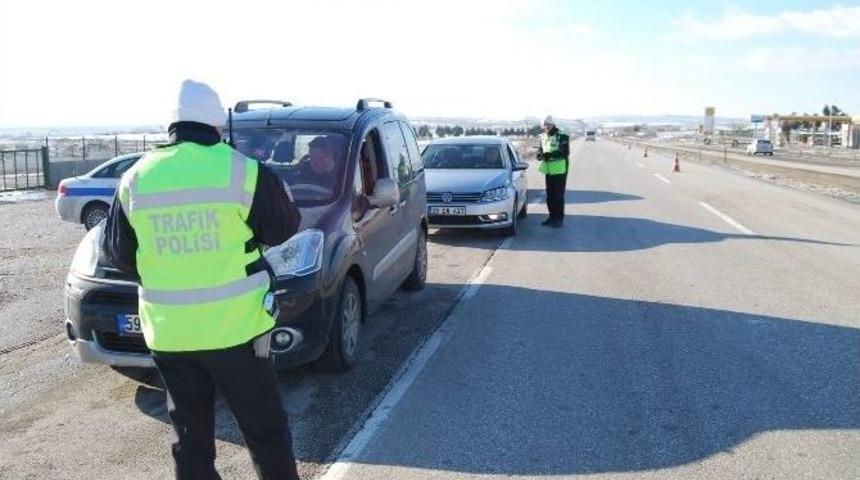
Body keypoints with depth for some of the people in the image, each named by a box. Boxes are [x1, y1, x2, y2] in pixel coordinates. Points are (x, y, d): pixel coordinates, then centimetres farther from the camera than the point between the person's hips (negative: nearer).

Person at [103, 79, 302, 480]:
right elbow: (284, 229, 1)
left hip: (168, 332, 4)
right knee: (265, 427, 11)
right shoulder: (241, 171, -11)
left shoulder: (136, 179, 3)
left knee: (190, 434, 16)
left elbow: (118, 254, 10)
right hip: (234, 326, -3)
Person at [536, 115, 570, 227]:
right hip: (548, 169, 7)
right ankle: (552, 216, 22)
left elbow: (566, 152, -18)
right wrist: (539, 153, -1)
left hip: (559, 169, -7)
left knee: (558, 195, -5)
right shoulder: (543, 136, 11)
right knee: (549, 194, 11)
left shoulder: (562, 136, -11)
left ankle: (559, 218, 3)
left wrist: (551, 154, -29)